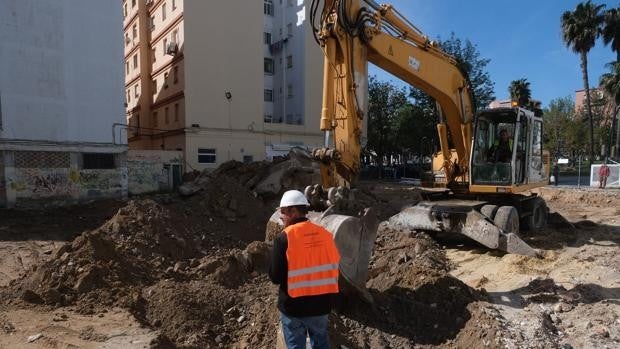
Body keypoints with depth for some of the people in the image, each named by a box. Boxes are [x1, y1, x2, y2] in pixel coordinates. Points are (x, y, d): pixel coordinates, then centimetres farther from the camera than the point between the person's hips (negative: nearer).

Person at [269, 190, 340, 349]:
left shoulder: (284, 238, -18)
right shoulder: (325, 234, -4)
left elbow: (275, 277, -14)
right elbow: (334, 268, 5)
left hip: (294, 306, -4)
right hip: (321, 303, 4)